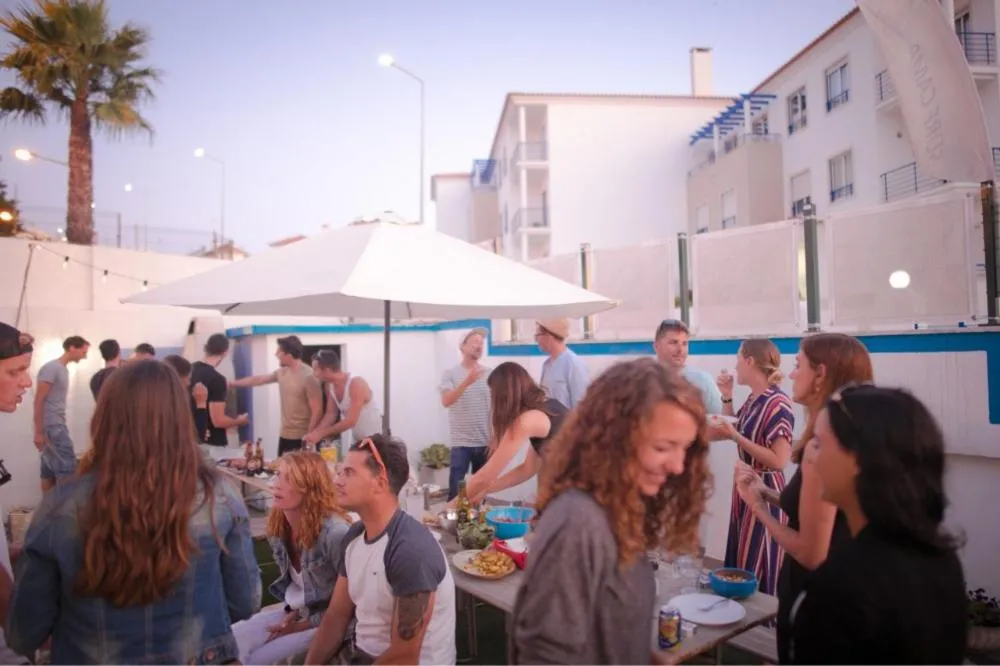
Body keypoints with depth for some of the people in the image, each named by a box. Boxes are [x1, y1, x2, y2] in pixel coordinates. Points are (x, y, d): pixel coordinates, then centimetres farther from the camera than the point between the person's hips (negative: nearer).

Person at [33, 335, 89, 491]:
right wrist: (39, 432, -17)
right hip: (52, 428, -9)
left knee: (49, 472, 11)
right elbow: (39, 401, -15)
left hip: (57, 427, 9)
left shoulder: (63, 369, 15)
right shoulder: (51, 368, -12)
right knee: (67, 471, -8)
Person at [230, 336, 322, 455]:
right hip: (284, 435, 8)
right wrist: (231, 384, 30)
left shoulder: (309, 376, -17)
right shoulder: (282, 372, 7)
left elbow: (317, 410, -18)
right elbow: (257, 380, 23)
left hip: (302, 438, -8)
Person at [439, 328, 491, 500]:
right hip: (461, 443, -2)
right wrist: (467, 382, -30)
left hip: (485, 442, 3)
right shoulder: (450, 374, -2)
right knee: (456, 489, -2)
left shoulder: (490, 374, 5)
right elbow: (446, 401, -16)